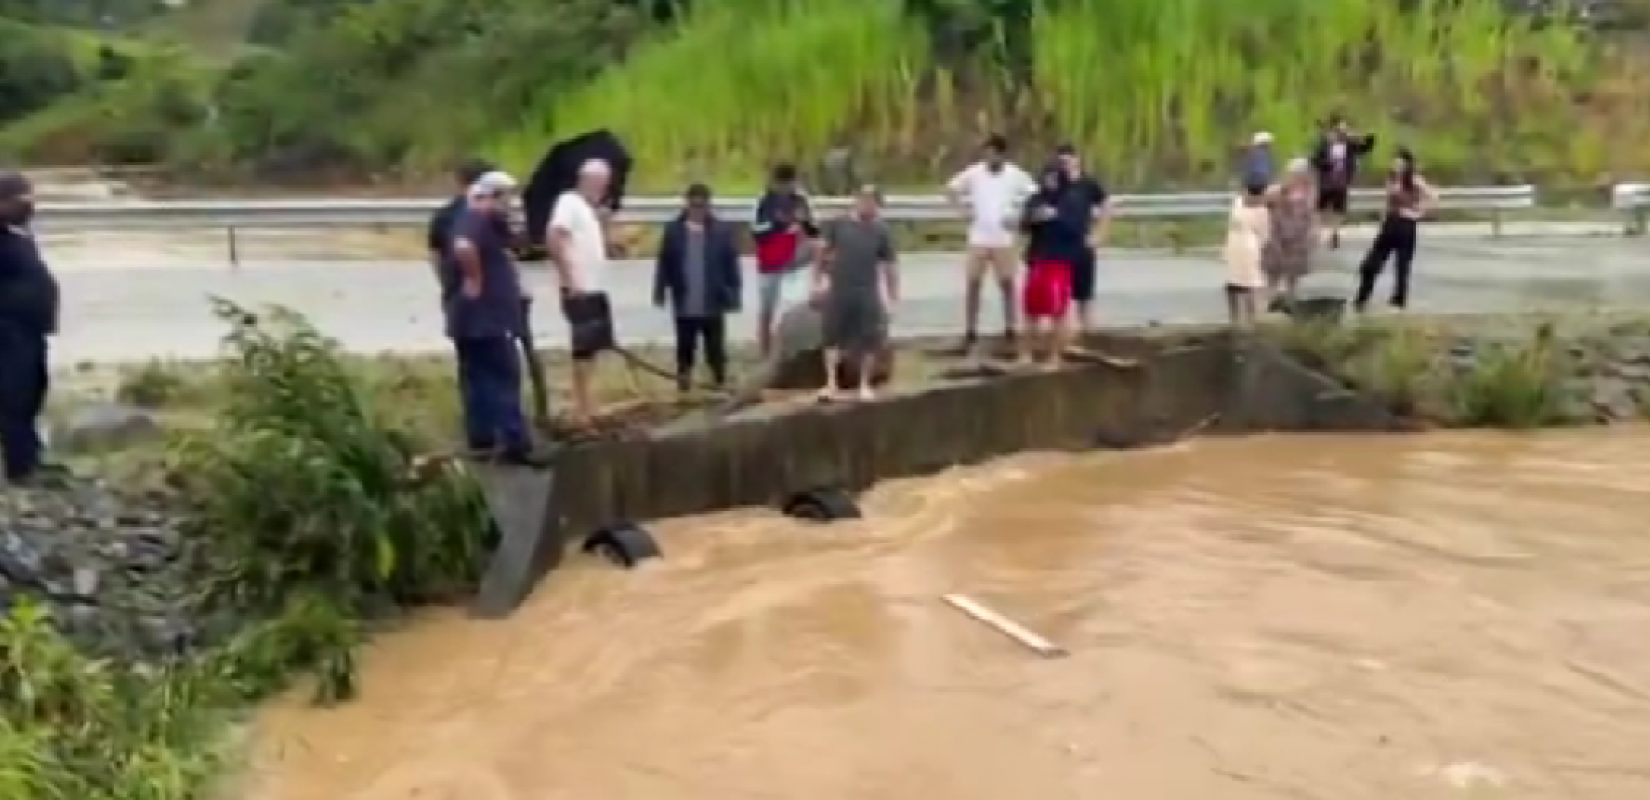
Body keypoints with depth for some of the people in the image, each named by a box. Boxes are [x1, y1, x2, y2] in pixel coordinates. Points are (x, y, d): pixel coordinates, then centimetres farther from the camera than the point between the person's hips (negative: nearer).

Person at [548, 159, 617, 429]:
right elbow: (553, 238, -22)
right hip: (581, 290, -9)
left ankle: (587, 406, 19)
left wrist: (603, 224, 5)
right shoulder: (569, 202, -10)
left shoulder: (590, 209, 17)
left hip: (596, 288, 9)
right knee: (583, 348, -7)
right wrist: (569, 280, -22)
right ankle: (581, 410, -3)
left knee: (591, 348, 12)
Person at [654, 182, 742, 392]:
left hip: (713, 304, -1)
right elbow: (664, 265, 2)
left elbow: (732, 265, -2)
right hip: (685, 304, 1)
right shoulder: (674, 230, 0)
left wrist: (733, 295, -4)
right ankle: (684, 381, 21)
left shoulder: (722, 230, -3)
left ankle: (719, 383, 19)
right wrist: (660, 292, 1)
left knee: (715, 348, 8)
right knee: (685, 348, 11)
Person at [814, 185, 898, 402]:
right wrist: (818, 281, 4)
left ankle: (865, 385, 13)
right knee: (833, 337, 1)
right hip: (838, 291, 0)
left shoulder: (882, 231, -1)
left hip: (867, 293, 0)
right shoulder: (838, 224, 0)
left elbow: (890, 266, 2)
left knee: (868, 341, 1)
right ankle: (831, 384, 6)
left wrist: (893, 299, 0)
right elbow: (824, 253, 8)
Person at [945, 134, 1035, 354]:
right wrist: (966, 208, 0)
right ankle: (970, 332, 7)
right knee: (973, 284, 1)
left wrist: (1017, 214, -6)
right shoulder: (973, 172, -3)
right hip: (978, 239, 1)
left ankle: (1009, 330, 12)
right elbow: (951, 188, 9)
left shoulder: (1016, 175, -4)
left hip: (1004, 240, 0)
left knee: (1007, 284, 3)